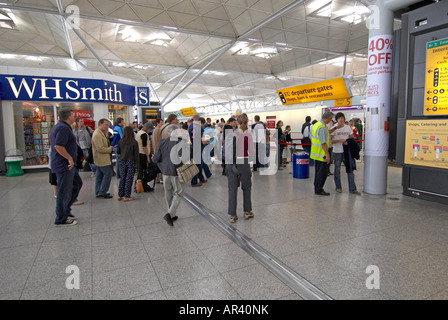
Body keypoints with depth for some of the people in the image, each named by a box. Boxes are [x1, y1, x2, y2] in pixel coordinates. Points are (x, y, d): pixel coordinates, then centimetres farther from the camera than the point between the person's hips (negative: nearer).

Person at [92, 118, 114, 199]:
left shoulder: (101, 133, 15)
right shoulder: (97, 134, -19)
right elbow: (100, 148, -23)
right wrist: (110, 149, -12)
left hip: (101, 159, 11)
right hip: (102, 159, -11)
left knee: (100, 175, 15)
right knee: (108, 174, -7)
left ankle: (98, 192, 23)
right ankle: (102, 192, 0)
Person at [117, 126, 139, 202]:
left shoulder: (120, 141, -3)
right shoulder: (134, 142, -13)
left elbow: (118, 152, 7)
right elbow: (136, 154, -11)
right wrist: (136, 162, 2)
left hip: (122, 162, 4)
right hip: (131, 162, -4)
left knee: (122, 178, 14)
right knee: (129, 179, 3)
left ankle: (120, 195, 21)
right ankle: (126, 197, 7)